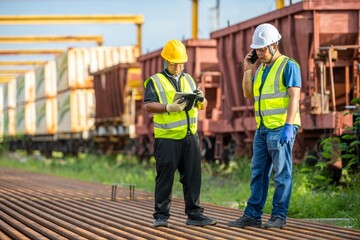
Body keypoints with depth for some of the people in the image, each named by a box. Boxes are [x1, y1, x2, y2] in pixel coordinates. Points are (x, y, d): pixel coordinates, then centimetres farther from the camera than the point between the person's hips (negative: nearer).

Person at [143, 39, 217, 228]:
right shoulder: (155, 81, 1)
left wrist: (201, 99, -7)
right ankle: (161, 216, 7)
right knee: (165, 178, 0)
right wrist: (169, 108, -26)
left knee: (193, 177, 5)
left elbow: (202, 106, 17)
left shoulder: (188, 80, 18)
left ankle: (194, 214, 13)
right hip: (167, 139, -5)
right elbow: (148, 106, -11)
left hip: (190, 136, 5)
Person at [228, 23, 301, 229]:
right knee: (258, 172, 8)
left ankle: (279, 216, 1)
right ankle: (252, 215, 11)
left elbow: (294, 97, -14)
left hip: (281, 128, -8)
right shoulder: (262, 68, 17)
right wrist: (248, 69, 7)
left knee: (282, 173, -3)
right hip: (263, 128, 8)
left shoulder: (288, 66, -7)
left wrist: (288, 126, -22)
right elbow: (248, 94, 18)